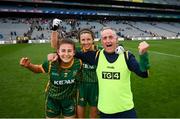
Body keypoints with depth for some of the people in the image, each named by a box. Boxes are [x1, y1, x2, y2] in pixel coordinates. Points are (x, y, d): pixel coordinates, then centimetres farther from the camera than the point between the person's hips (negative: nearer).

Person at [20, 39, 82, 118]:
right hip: (53, 99, 0)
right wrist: (28, 65, -23)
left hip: (70, 99, 1)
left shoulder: (78, 63, -24)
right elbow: (38, 69, -5)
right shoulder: (51, 64, -25)